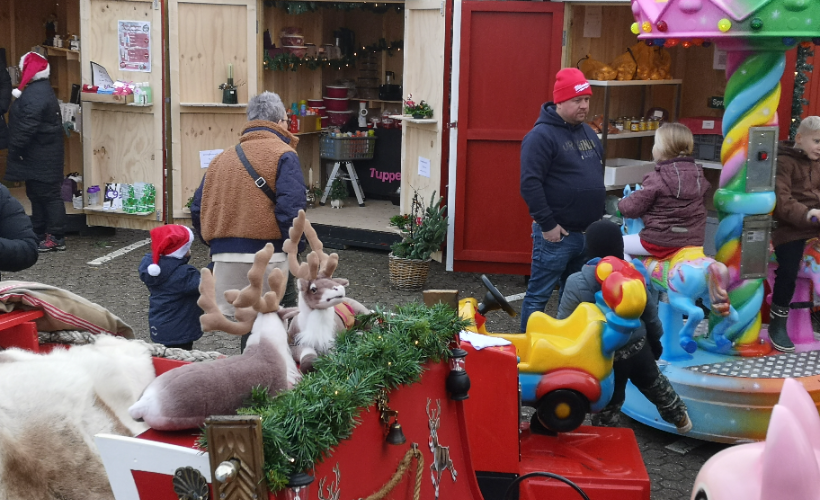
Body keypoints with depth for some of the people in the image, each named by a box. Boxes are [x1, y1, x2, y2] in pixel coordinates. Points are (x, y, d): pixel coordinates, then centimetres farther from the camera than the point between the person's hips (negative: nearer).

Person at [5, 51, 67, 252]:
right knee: (37, 194, 15)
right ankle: (39, 235, 22)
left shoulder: (35, 94, -19)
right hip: (41, 155, 11)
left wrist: (16, 149, -16)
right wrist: (17, 149, 19)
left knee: (48, 195, -7)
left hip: (40, 157, -11)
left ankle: (56, 238, -3)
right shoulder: (40, 89, 16)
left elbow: (28, 127, -24)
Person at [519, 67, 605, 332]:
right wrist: (547, 224, -19)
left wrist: (599, 217, 18)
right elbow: (530, 184, -19)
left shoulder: (588, 132, 13)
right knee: (539, 295, 1)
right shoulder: (541, 135, -13)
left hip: (588, 233, 8)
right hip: (556, 234, -8)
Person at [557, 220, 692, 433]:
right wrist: (655, 340, 22)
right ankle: (680, 418, 51)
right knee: (653, 382, 30)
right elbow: (650, 313, 5)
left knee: (607, 405, 10)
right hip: (637, 346, 5)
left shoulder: (576, 284, -20)